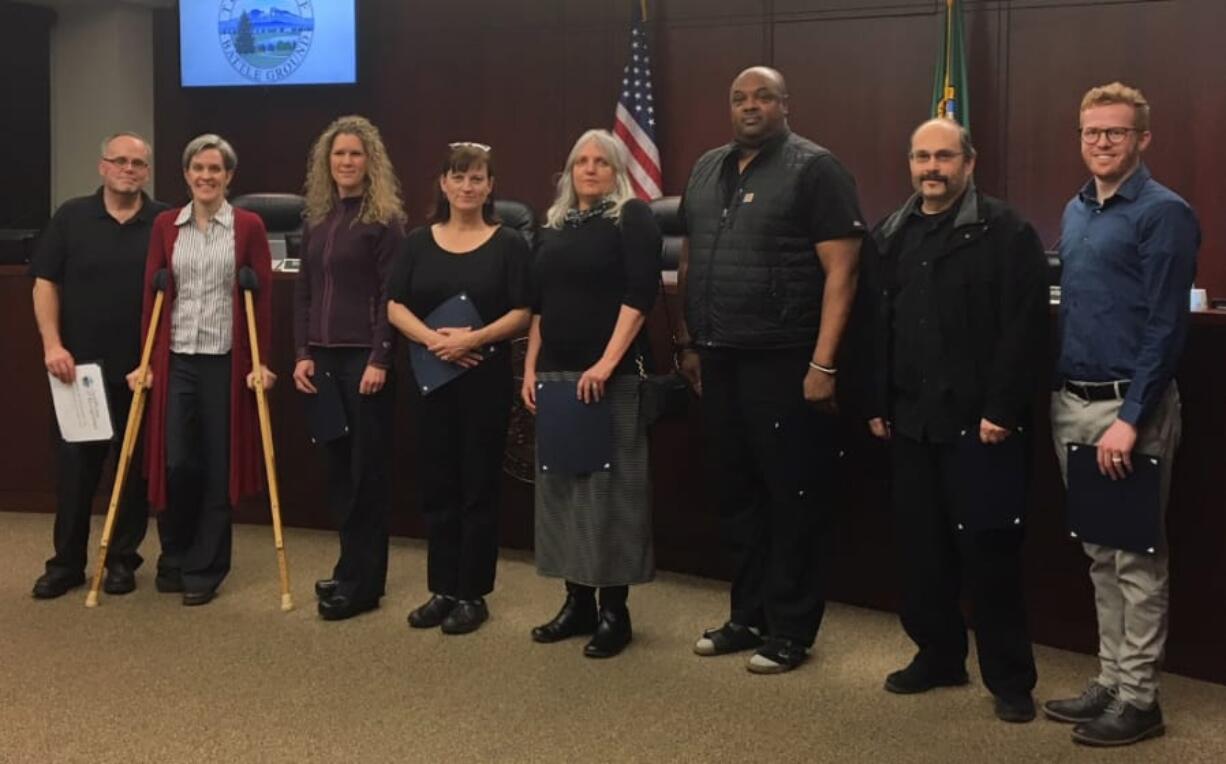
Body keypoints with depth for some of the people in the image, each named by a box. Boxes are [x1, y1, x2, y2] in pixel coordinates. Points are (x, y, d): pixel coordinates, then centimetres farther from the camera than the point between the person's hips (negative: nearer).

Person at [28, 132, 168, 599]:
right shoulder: (71, 217, 4)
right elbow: (45, 283, 3)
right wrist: (53, 344, -8)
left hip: (143, 370, 0)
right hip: (80, 366, 0)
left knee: (136, 468, 6)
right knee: (74, 467, 5)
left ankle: (123, 559, 19)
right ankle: (66, 562, 17)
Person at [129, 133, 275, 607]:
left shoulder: (248, 227, -1)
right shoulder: (166, 226, 7)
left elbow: (263, 297, -2)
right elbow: (152, 295, 6)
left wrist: (261, 362, -7)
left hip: (226, 361, -2)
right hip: (176, 359, 2)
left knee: (217, 466, 4)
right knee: (174, 463, 0)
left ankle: (203, 570, 16)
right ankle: (174, 559, 24)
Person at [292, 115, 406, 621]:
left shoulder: (385, 221, -5)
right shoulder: (317, 220, 13)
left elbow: (390, 296, -9)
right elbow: (303, 291, 13)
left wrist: (380, 359, -16)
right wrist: (302, 354, 4)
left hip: (365, 357, -6)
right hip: (323, 356, 6)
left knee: (366, 469, 0)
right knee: (338, 466, 10)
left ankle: (361, 581, 6)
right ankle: (351, 568, 20)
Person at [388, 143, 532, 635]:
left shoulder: (508, 244, -1)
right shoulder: (418, 242, 8)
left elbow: (522, 312, -6)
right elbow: (396, 307, 3)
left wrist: (473, 338, -20)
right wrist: (433, 338, -15)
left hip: (486, 376, -3)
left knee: (478, 484, 3)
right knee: (436, 484, 8)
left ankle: (473, 595, 12)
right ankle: (441, 590, 18)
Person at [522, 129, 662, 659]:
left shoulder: (633, 218, -2)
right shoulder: (553, 227, 16)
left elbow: (640, 294, -13)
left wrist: (606, 363, -21)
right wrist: (531, 367, 9)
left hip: (609, 375, -6)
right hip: (556, 373, 6)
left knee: (609, 485, -3)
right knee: (561, 484, 8)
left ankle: (614, 611, 6)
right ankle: (577, 602, 18)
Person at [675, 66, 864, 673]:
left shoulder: (813, 168, -6)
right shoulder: (707, 169, 14)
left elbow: (841, 270, -12)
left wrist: (823, 363, -18)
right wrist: (688, 343, 15)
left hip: (783, 361, -6)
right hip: (719, 359, 7)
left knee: (792, 498, 2)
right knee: (734, 493, 13)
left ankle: (790, 631, 14)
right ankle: (747, 617, 26)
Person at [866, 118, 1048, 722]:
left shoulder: (1006, 233, -5)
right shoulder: (889, 236, 13)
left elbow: (1025, 329, -11)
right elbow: (874, 327, 13)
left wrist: (1002, 410, -16)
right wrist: (876, 403, 8)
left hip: (980, 421, -5)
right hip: (910, 420, 6)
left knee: (987, 548, -1)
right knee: (920, 544, 11)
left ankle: (1010, 678, 13)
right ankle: (938, 654, 27)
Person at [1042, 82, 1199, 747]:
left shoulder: (1163, 213, -10)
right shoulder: (1075, 212, 14)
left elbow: (1165, 326, -15)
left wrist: (1131, 419, -19)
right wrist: (1062, 395, 12)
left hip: (1127, 405, -7)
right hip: (1071, 404, 7)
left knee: (1135, 556, 1)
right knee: (1098, 552, 14)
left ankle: (1138, 697, 10)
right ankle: (1111, 679, 24)